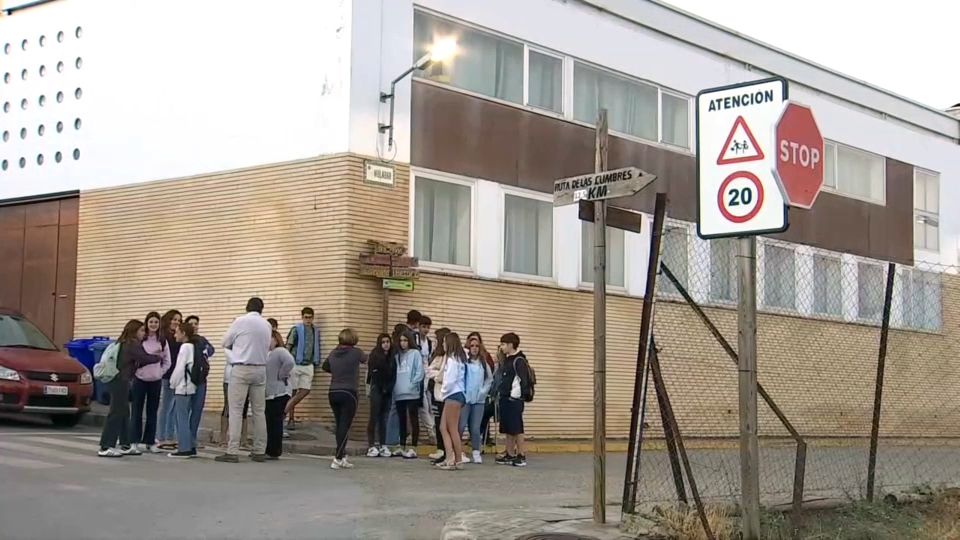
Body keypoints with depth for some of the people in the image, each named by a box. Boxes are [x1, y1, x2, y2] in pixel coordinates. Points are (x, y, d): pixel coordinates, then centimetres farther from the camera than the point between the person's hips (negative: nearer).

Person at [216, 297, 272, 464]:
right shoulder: (266, 325, 8)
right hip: (260, 369, 4)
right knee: (258, 411, 8)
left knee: (236, 411, -6)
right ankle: (259, 451, 10)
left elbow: (225, 343, 6)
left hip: (241, 369, -4)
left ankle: (232, 452, -11)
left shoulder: (240, 321, -5)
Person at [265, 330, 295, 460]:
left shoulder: (280, 351, -11)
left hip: (278, 393, -10)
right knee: (270, 423, 12)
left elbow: (290, 362, -29)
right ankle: (269, 450, 18)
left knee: (275, 422, -7)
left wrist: (281, 376, -18)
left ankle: (274, 452, -4)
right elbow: (266, 372, 23)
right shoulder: (269, 354, 21)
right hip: (270, 393, 10)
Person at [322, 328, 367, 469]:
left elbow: (324, 367, 24)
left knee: (340, 425, 13)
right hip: (348, 393, -5)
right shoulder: (355, 352, -7)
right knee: (344, 426, -5)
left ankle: (342, 457, 16)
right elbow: (365, 359, 16)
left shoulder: (333, 353, 6)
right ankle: (337, 459, -13)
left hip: (333, 393, 5)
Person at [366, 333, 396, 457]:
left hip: (388, 391, 5)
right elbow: (372, 373, -8)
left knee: (384, 418, 5)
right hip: (377, 390, -5)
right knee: (374, 417, -6)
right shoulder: (375, 356, -4)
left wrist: (389, 387, -4)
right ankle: (372, 446, -6)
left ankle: (383, 445, 8)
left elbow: (393, 375, 10)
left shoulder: (392, 358, 11)